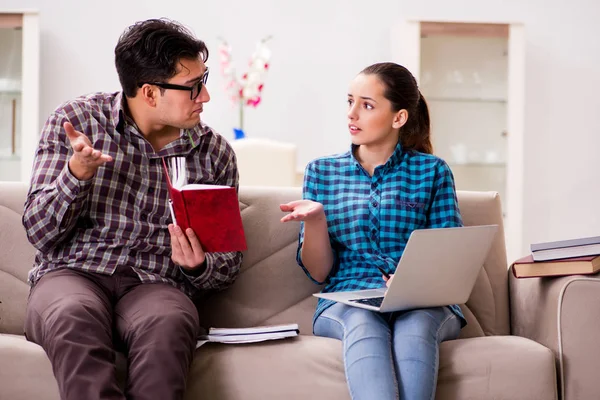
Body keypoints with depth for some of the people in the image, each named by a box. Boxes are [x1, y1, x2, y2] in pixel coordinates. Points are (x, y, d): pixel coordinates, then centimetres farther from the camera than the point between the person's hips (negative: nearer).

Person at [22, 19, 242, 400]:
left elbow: (228, 265, 14)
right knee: (74, 315, -38)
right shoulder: (75, 120, 3)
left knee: (168, 322, -36)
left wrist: (199, 266, -10)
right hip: (72, 273, -1)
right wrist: (77, 173, -18)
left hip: (155, 284, 1)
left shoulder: (215, 153, 9)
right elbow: (40, 233, 0)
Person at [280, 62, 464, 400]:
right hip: (348, 303, 0)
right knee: (364, 323, -36)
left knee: (414, 325, -36)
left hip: (422, 304, 0)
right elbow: (319, 272, 12)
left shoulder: (432, 172, 11)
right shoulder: (322, 172, 14)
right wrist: (314, 219, -8)